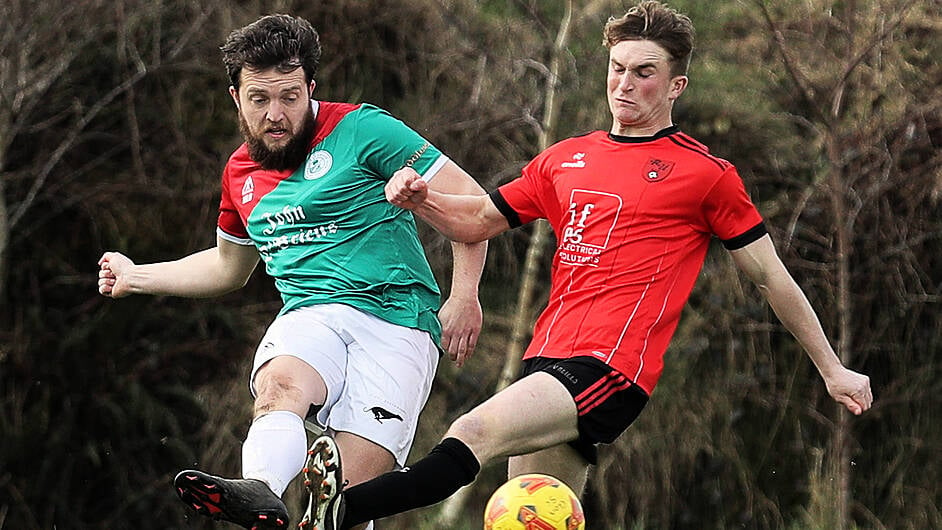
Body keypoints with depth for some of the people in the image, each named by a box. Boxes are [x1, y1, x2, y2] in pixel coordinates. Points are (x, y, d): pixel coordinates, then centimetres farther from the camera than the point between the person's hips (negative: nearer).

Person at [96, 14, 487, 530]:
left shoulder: (362, 129, 0)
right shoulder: (241, 173, 19)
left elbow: (471, 202, 0)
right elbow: (229, 266, 39)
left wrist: (464, 297, -6)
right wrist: (138, 277, 36)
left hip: (396, 321, -3)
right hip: (309, 318, 4)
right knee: (279, 382, -35)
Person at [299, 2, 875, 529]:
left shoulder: (707, 175, 3)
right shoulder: (567, 159, 18)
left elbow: (772, 276, 9)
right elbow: (479, 220, 25)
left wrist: (833, 369, 12)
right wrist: (420, 199, 4)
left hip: (612, 370, -7)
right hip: (548, 357, 7)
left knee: (473, 434, -26)